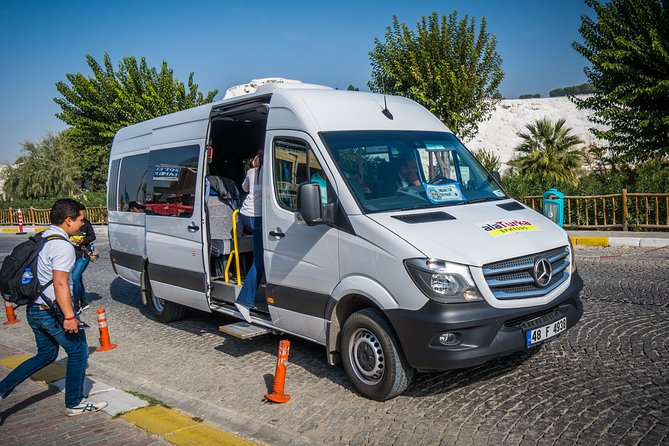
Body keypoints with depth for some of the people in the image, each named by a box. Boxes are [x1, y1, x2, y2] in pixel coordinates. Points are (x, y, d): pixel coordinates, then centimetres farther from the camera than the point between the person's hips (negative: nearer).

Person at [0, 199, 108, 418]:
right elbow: (60, 283, -26)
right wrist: (69, 316, -27)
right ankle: (74, 404, 16)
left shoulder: (42, 238, 10)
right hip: (52, 311, -9)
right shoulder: (63, 246, -19)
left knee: (46, 354, 22)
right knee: (78, 351, 7)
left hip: (34, 309, 9)